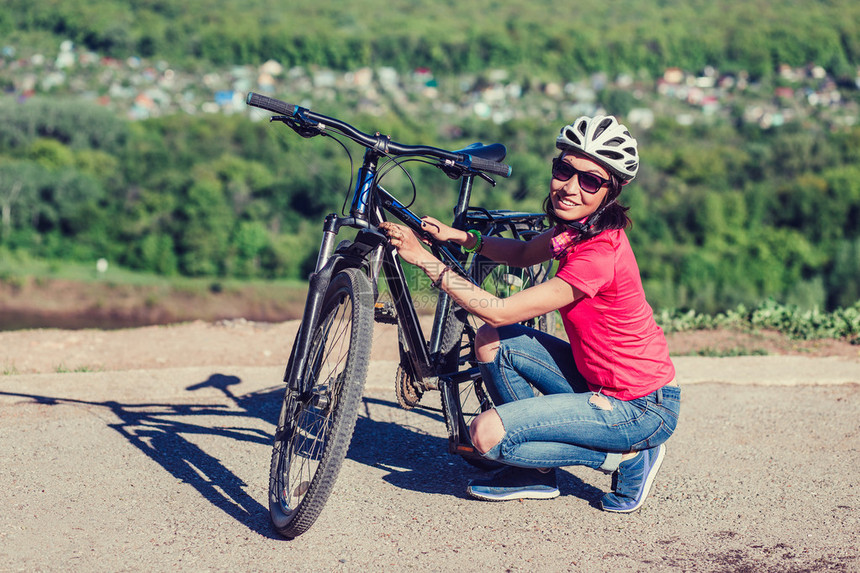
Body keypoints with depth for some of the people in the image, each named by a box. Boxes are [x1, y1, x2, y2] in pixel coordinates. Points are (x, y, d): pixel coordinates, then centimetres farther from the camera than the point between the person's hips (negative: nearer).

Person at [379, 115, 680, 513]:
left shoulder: (599, 253, -27)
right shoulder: (576, 227, 0)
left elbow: (498, 312, -27)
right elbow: (524, 254, 21)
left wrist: (424, 259, -23)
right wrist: (460, 237, 4)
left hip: (643, 408, -9)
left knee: (487, 434, -17)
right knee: (492, 343, 3)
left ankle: (627, 457, -3)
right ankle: (539, 472, 14)